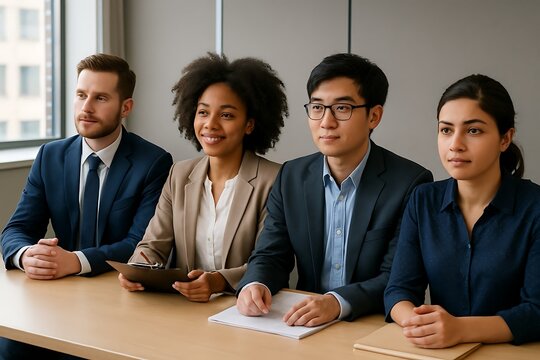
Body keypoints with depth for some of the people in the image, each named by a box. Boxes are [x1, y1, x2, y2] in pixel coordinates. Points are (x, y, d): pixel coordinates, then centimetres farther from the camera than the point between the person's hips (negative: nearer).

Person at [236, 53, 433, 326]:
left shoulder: (410, 183, -9)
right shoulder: (292, 177, 6)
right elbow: (270, 255, 6)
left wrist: (338, 303, -30)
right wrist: (255, 285, -17)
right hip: (305, 325, 3)